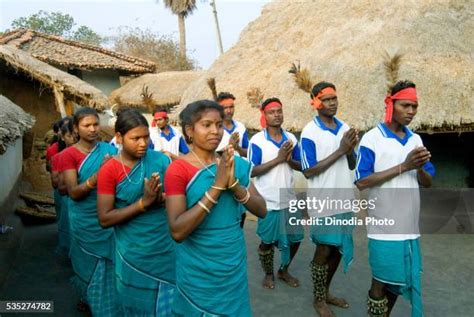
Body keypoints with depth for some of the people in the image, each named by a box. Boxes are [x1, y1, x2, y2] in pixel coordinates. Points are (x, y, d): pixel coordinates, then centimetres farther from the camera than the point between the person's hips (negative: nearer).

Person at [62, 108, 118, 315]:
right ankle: (87, 297, 43)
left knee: (109, 264, 8)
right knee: (89, 263, 15)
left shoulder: (109, 149, -1)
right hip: (85, 221, -1)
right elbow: (73, 192, -15)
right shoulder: (68, 154, -7)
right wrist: (96, 177, -30)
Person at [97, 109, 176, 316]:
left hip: (167, 250, 3)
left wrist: (164, 197, -18)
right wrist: (143, 202, -23)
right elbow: (104, 219, -15)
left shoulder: (161, 160, -4)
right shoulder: (109, 171, -12)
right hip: (134, 255, -2)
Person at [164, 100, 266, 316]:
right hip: (198, 271, -4)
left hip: (235, 264, 5)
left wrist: (234, 183, -21)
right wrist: (217, 186, -27)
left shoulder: (237, 164, -1)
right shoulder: (178, 169, -16)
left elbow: (261, 210, -4)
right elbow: (177, 231, -24)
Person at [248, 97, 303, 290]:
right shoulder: (257, 141, -10)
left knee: (295, 238, 14)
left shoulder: (291, 139, 3)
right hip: (268, 201, -4)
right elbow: (251, 171, -15)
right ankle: (268, 274, 34)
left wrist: (289, 160, -15)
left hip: (289, 199, 5)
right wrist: (277, 159, -22)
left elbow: (300, 166, 7)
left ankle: (284, 271, 37)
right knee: (268, 241, 10)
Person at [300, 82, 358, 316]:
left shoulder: (344, 128, 6)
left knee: (338, 249, 16)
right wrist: (339, 151, -20)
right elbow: (308, 171, -17)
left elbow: (352, 165, 10)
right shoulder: (310, 132, -13)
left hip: (344, 200, 6)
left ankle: (326, 292, 36)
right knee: (323, 251, 5)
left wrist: (351, 150, -13)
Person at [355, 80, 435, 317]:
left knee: (403, 280, 16)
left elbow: (427, 183, 10)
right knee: (381, 280, 6)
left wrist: (419, 167, -13)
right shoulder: (372, 138, -9)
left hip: (410, 226, 6)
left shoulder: (416, 139, 9)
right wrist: (403, 166, -20)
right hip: (384, 227, -6)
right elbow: (361, 182, -16)